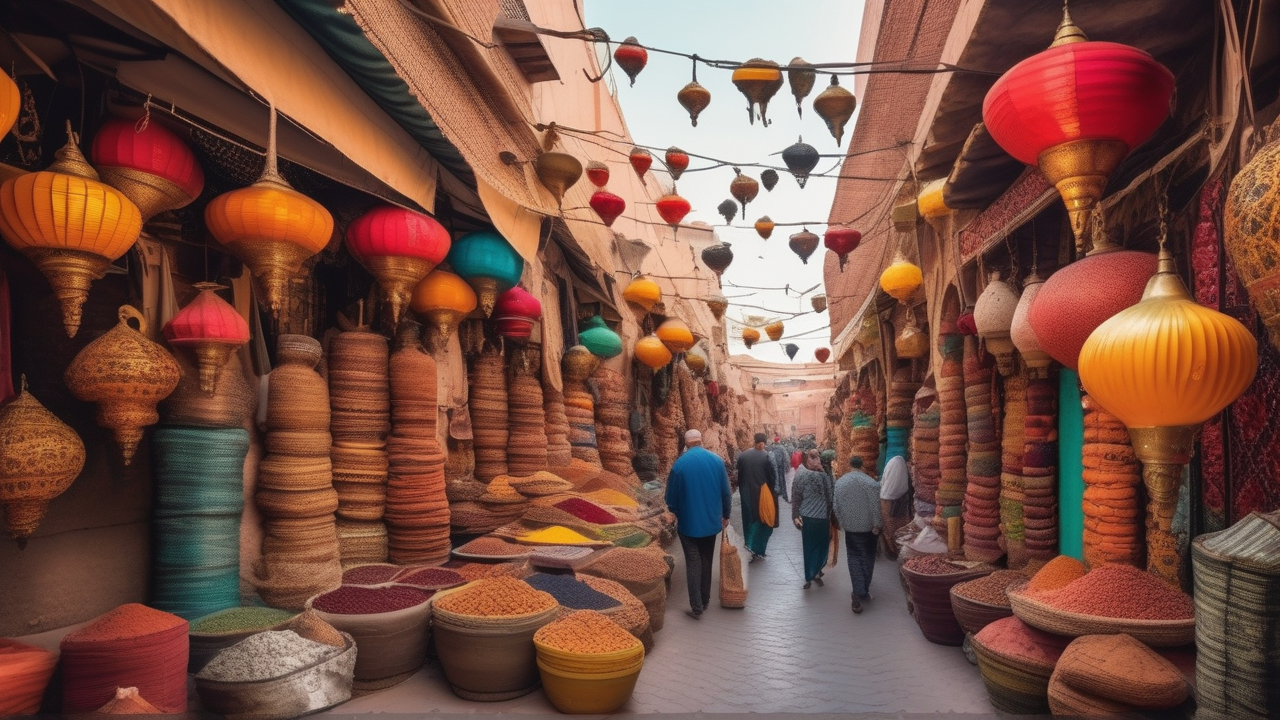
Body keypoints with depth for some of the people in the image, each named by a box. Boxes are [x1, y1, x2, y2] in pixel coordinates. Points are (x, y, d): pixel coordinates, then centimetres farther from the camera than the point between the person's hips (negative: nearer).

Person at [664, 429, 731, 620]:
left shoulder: (680, 464, -14)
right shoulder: (717, 460, -6)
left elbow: (671, 496, -6)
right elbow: (725, 491, 0)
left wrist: (676, 512, 15)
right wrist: (725, 515, 15)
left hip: (689, 522, -3)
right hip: (711, 520, 3)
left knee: (693, 564, 3)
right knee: (706, 561, 18)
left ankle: (697, 608, 4)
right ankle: (705, 601, 28)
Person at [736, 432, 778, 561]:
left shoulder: (742, 456, -4)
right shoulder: (766, 457, -15)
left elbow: (739, 476, 2)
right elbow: (773, 477, -10)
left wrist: (742, 491, 13)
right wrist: (772, 491, 5)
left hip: (747, 494, 3)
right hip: (762, 494, -3)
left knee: (749, 521, 18)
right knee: (762, 521, 10)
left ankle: (749, 547, 25)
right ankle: (757, 549, 7)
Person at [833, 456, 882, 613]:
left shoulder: (840, 482, -5)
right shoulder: (871, 482, -12)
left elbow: (836, 506, 0)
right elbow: (875, 506, -13)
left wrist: (841, 522, 12)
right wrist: (877, 524, -4)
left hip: (850, 526, 1)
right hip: (868, 525, -1)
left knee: (854, 558, 6)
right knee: (868, 557, 14)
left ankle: (858, 593, -5)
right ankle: (864, 591, 21)